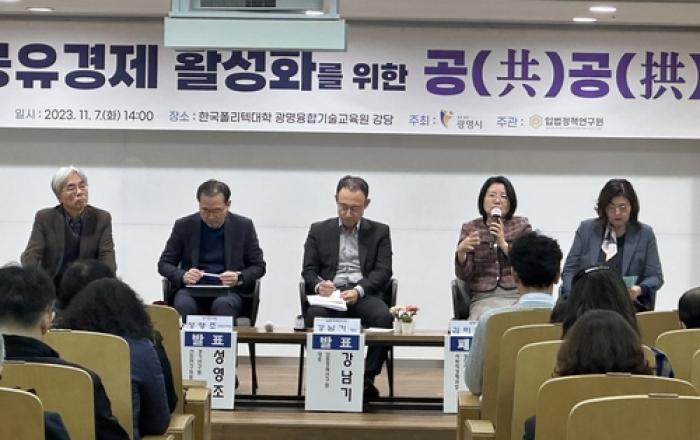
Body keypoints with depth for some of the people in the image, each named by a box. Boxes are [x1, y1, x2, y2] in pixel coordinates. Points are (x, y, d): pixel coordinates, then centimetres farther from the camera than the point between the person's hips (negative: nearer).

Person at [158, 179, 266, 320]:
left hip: (229, 291, 0)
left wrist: (239, 278, -10)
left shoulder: (244, 226, 6)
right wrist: (182, 276, -12)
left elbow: (258, 266, 11)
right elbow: (164, 264, 10)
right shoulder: (183, 226, 6)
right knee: (184, 305, -34)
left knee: (223, 305, -36)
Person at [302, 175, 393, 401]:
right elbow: (308, 271, 10)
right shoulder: (319, 230, 16)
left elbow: (383, 271, 3)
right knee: (315, 315, -35)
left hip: (364, 295, 0)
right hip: (330, 294, 0)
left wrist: (358, 290, -16)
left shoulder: (379, 232, 15)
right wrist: (318, 286, -15)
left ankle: (367, 379, -22)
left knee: (384, 316, -33)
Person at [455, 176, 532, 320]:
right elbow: (463, 275, 3)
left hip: (517, 296, 0)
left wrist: (504, 244, -12)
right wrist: (461, 251, -17)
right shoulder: (470, 229, 10)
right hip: (483, 298, 0)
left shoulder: (522, 225, 10)